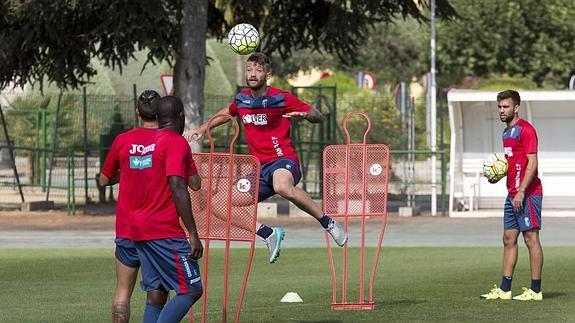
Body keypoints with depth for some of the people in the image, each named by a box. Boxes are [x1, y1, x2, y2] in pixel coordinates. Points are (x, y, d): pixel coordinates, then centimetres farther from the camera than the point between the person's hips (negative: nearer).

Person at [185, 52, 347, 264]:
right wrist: (202, 129, 29)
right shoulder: (242, 100, 11)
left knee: (282, 187, -42)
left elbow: (318, 117, -2)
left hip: (283, 160, -7)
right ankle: (269, 234, 10)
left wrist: (305, 115, -24)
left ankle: (328, 223, -28)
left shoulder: (281, 98, -6)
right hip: (259, 168, 7)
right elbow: (227, 113, 36)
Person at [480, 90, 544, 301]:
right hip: (512, 194, 10)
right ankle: (504, 289, 11)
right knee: (509, 239, 9)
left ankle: (535, 291, -5)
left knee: (531, 238, -7)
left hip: (527, 194, -10)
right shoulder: (507, 132, 18)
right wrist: (497, 175, 9)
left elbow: (532, 163, -17)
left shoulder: (525, 129, -11)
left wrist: (521, 192, -21)